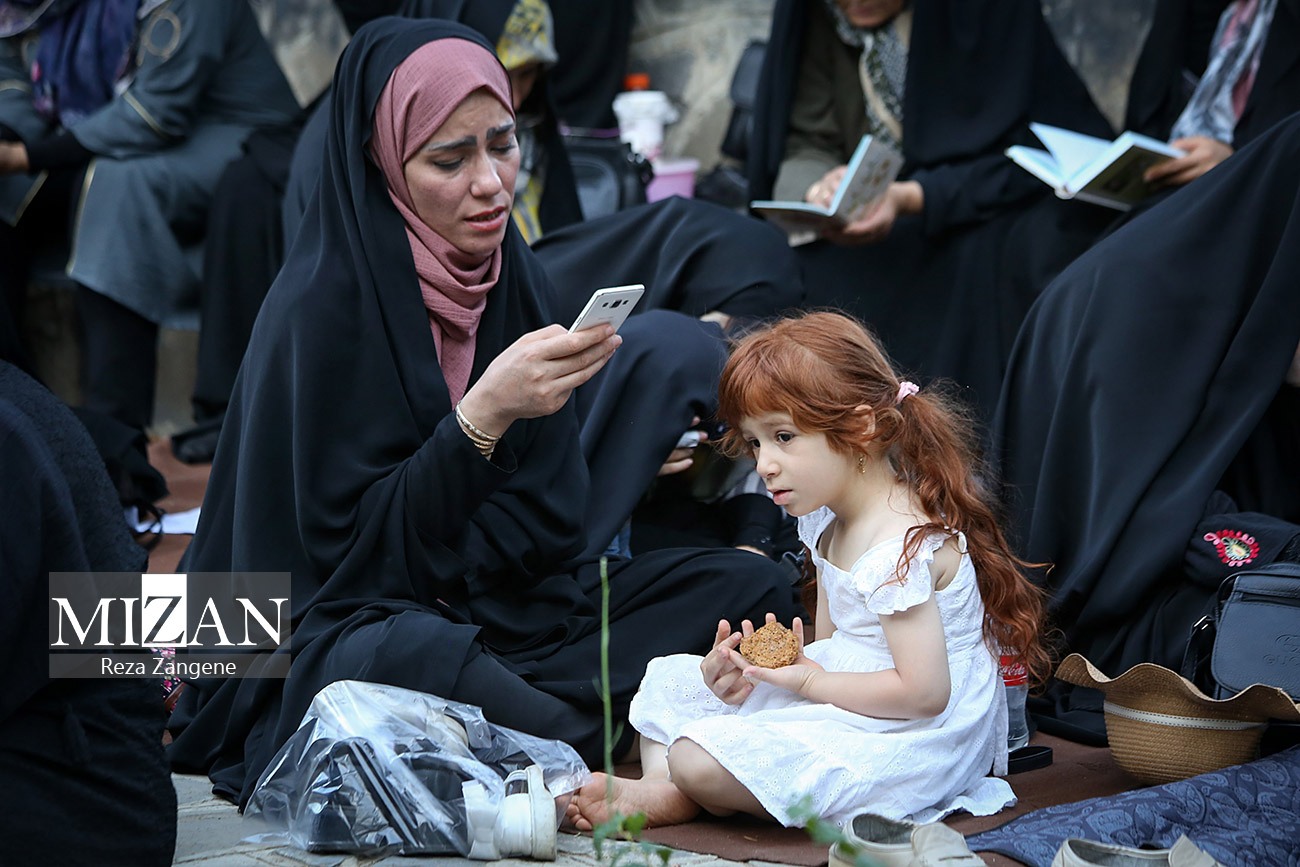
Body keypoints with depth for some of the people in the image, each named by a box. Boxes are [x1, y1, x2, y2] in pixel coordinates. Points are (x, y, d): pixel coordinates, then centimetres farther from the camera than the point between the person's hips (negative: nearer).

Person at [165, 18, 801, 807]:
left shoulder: (517, 281, 4)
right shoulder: (323, 306, -16)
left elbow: (546, 512, 9)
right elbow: (348, 547, -17)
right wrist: (483, 415, -29)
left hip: (506, 604, 7)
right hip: (347, 622, -7)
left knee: (754, 587, -7)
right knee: (418, 657, -41)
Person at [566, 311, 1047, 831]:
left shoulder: (902, 546, -24)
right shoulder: (828, 524, 9)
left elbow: (924, 692, -27)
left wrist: (809, 680, -18)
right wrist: (757, 669, -7)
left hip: (905, 743, -11)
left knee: (699, 759, -28)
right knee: (670, 680, 15)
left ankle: (670, 798, 2)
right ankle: (659, 783, -7)